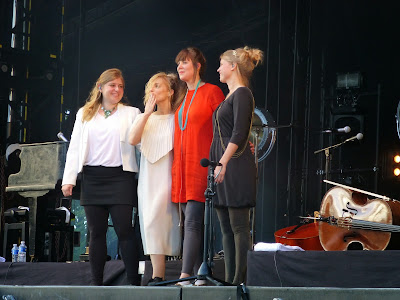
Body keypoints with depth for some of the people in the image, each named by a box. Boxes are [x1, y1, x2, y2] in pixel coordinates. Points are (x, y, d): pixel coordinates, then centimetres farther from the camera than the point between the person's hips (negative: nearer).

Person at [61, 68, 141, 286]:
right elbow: (74, 147, 11)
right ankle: (96, 282, 8)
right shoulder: (85, 114, 15)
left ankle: (134, 282, -6)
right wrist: (69, 179, 4)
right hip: (92, 178, 3)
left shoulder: (131, 114, 9)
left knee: (124, 230, -8)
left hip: (120, 177, -2)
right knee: (96, 232, 4)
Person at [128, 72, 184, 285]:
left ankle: (157, 277, -12)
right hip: (148, 178, 5)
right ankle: (158, 276, 2)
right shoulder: (145, 118, 16)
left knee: (155, 221, -15)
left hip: (167, 177, -5)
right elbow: (132, 139, -1)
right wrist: (147, 112, -3)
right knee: (150, 225, 0)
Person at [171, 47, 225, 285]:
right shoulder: (183, 97, 18)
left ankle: (185, 276, -20)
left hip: (202, 166, -8)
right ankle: (199, 276, 7)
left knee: (193, 221, -14)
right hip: (183, 167, 8)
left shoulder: (212, 92, -4)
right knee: (192, 223, 5)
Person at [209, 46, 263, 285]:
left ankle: (241, 280, -9)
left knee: (239, 226, -9)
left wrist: (223, 162, -24)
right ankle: (230, 279, 9)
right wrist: (218, 163, 17)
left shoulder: (242, 94, -8)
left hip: (236, 166, -10)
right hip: (223, 167, 10)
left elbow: (239, 134, -18)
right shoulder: (230, 96, 21)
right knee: (226, 227, 8)